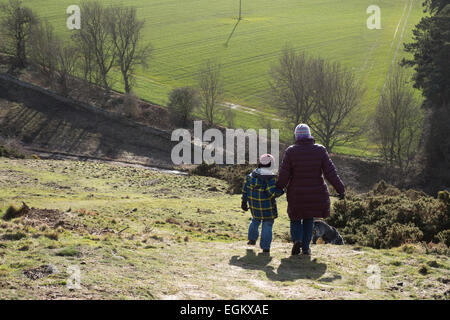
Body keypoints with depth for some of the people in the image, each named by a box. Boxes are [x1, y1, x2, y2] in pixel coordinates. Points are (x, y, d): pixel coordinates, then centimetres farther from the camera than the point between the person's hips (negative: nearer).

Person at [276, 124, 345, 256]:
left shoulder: (290, 152, -12)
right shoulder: (320, 151, -8)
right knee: (309, 220, 21)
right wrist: (340, 189, -1)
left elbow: (283, 176, -9)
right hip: (315, 195, 1)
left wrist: (277, 189, 6)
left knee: (295, 219, 18)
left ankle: (297, 239, -7)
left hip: (296, 195, -1)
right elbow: (330, 172, -8)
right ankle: (306, 247, 17)